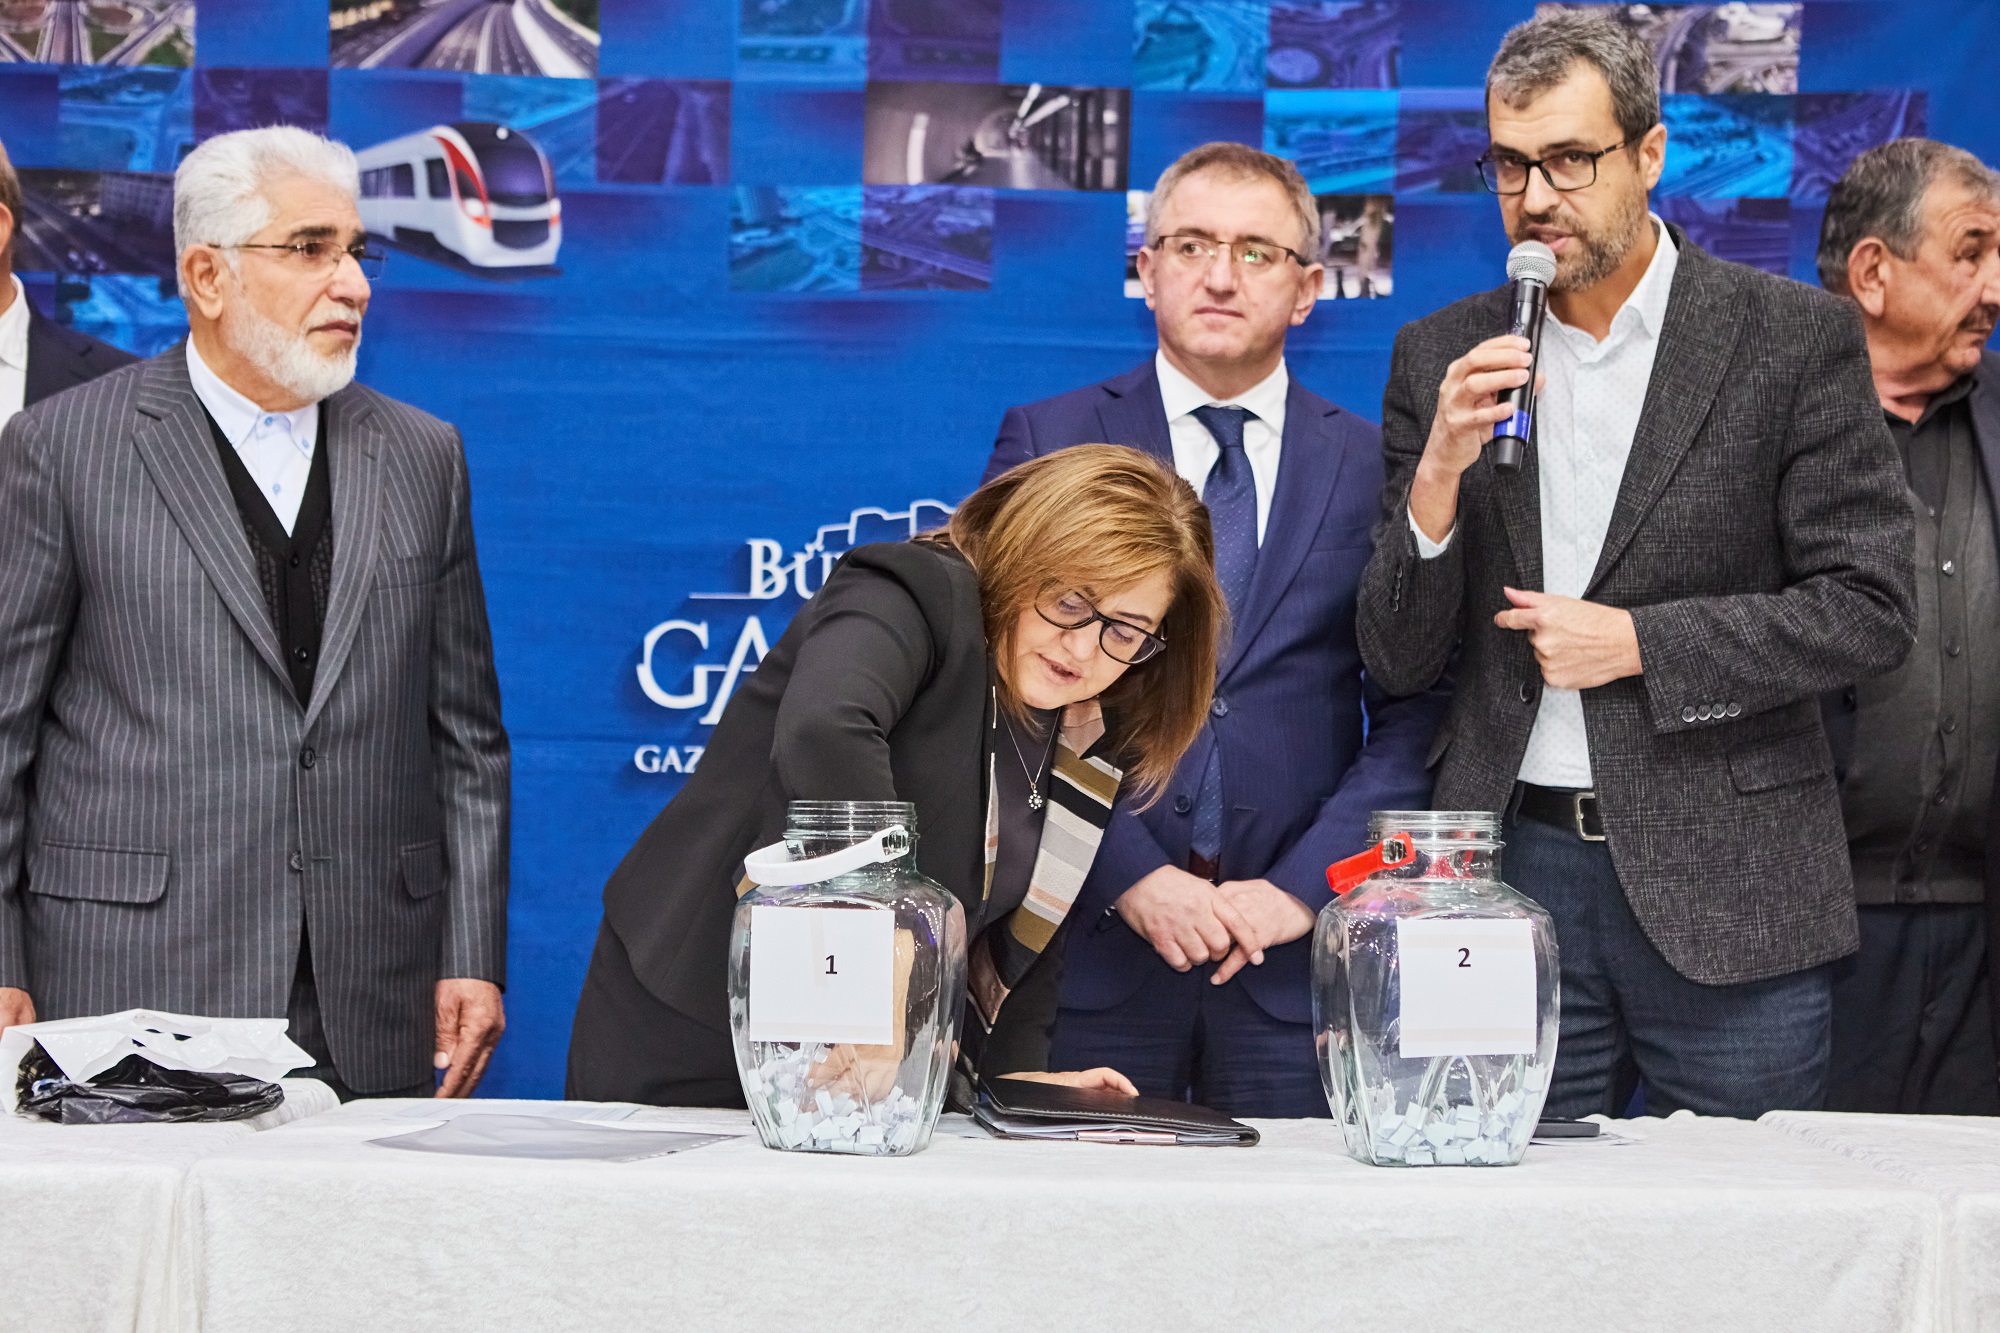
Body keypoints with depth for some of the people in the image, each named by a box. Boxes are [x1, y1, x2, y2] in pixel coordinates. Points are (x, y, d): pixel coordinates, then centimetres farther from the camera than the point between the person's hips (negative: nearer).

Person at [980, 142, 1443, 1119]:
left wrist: (1303, 888, -9)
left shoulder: (1377, 468, 8)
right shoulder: (1046, 444, 6)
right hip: (1089, 946, 0)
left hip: (1299, 961, 1)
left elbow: (1415, 720, 3)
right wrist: (1132, 876, -11)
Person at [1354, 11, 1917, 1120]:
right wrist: (1438, 474, -11)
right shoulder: (1441, 358, 7)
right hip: (1513, 873, 2)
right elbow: (1397, 661, 6)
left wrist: (1640, 643, -11)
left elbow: (1869, 610, -4)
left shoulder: (1794, 338, -1)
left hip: (1722, 876, -2)